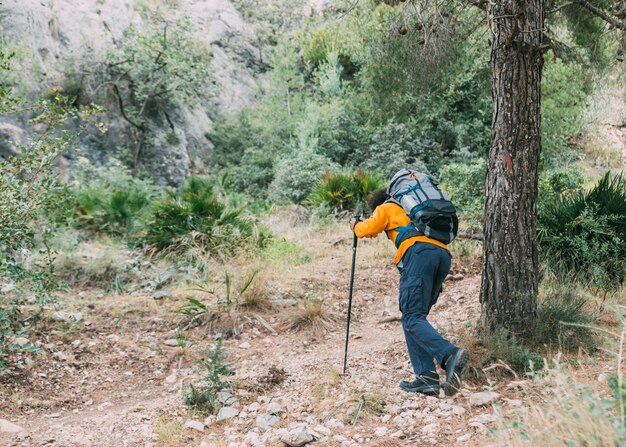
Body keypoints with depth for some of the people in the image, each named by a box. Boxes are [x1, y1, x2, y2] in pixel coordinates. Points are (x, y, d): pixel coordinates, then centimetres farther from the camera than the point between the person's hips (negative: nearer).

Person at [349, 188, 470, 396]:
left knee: (412, 318, -13)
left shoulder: (386, 207, 19)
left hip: (419, 253, -7)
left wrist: (355, 225, 28)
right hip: (443, 254, 7)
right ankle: (425, 377, -2)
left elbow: (369, 228, 8)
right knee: (413, 317, 9)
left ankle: (450, 355, -36)